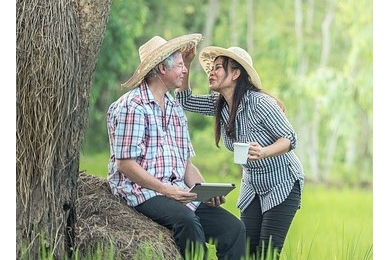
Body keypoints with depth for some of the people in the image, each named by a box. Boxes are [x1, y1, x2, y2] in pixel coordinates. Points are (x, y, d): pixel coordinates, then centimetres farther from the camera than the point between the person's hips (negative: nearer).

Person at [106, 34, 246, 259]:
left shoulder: (176, 108, 20)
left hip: (179, 193, 7)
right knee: (187, 220, -36)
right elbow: (125, 164, -12)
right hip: (142, 192, -7)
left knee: (234, 228, -12)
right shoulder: (132, 106, -6)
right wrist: (165, 189, -20)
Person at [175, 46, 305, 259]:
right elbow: (184, 101, 3)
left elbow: (289, 138, -24)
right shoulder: (219, 104, -3)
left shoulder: (259, 103, -25)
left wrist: (264, 152, -44)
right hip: (253, 186, 7)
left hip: (283, 185, -7)